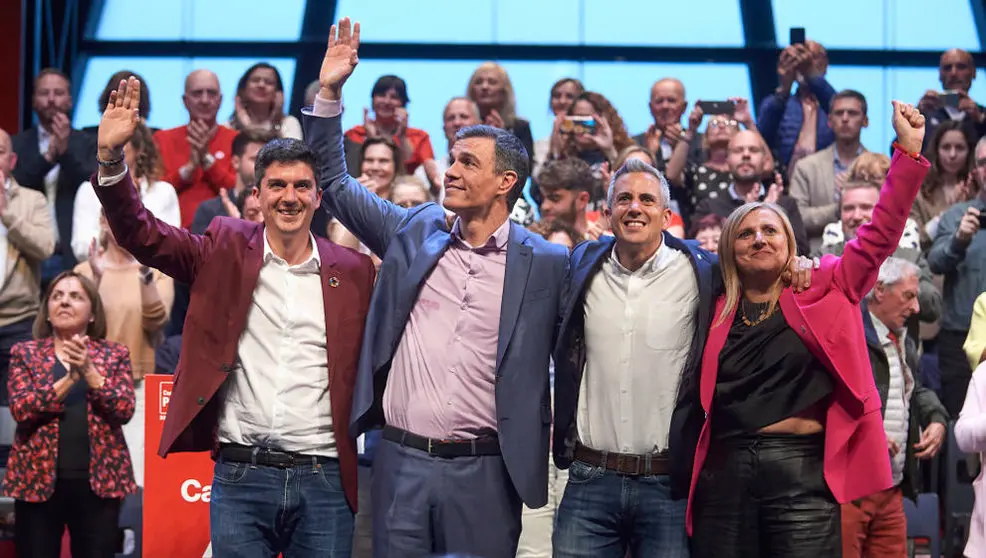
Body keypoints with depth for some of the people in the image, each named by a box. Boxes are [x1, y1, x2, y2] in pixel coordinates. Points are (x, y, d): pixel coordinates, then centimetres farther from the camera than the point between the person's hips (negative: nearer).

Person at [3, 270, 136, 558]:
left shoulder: (114, 354, 8)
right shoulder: (25, 353, 7)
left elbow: (125, 410, -5)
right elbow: (21, 409, -7)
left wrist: (89, 372, -17)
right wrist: (69, 378, -17)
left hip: (98, 481, 0)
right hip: (39, 479, 0)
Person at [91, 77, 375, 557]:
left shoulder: (353, 271, 8)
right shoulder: (226, 251, 6)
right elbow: (141, 233, -3)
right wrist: (110, 156, -15)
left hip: (323, 479, 0)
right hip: (240, 476, 0)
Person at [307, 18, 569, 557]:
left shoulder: (546, 264, -2)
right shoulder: (415, 231, 8)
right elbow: (335, 183, 15)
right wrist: (329, 93, 7)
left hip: (483, 472, -2)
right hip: (400, 460, 3)